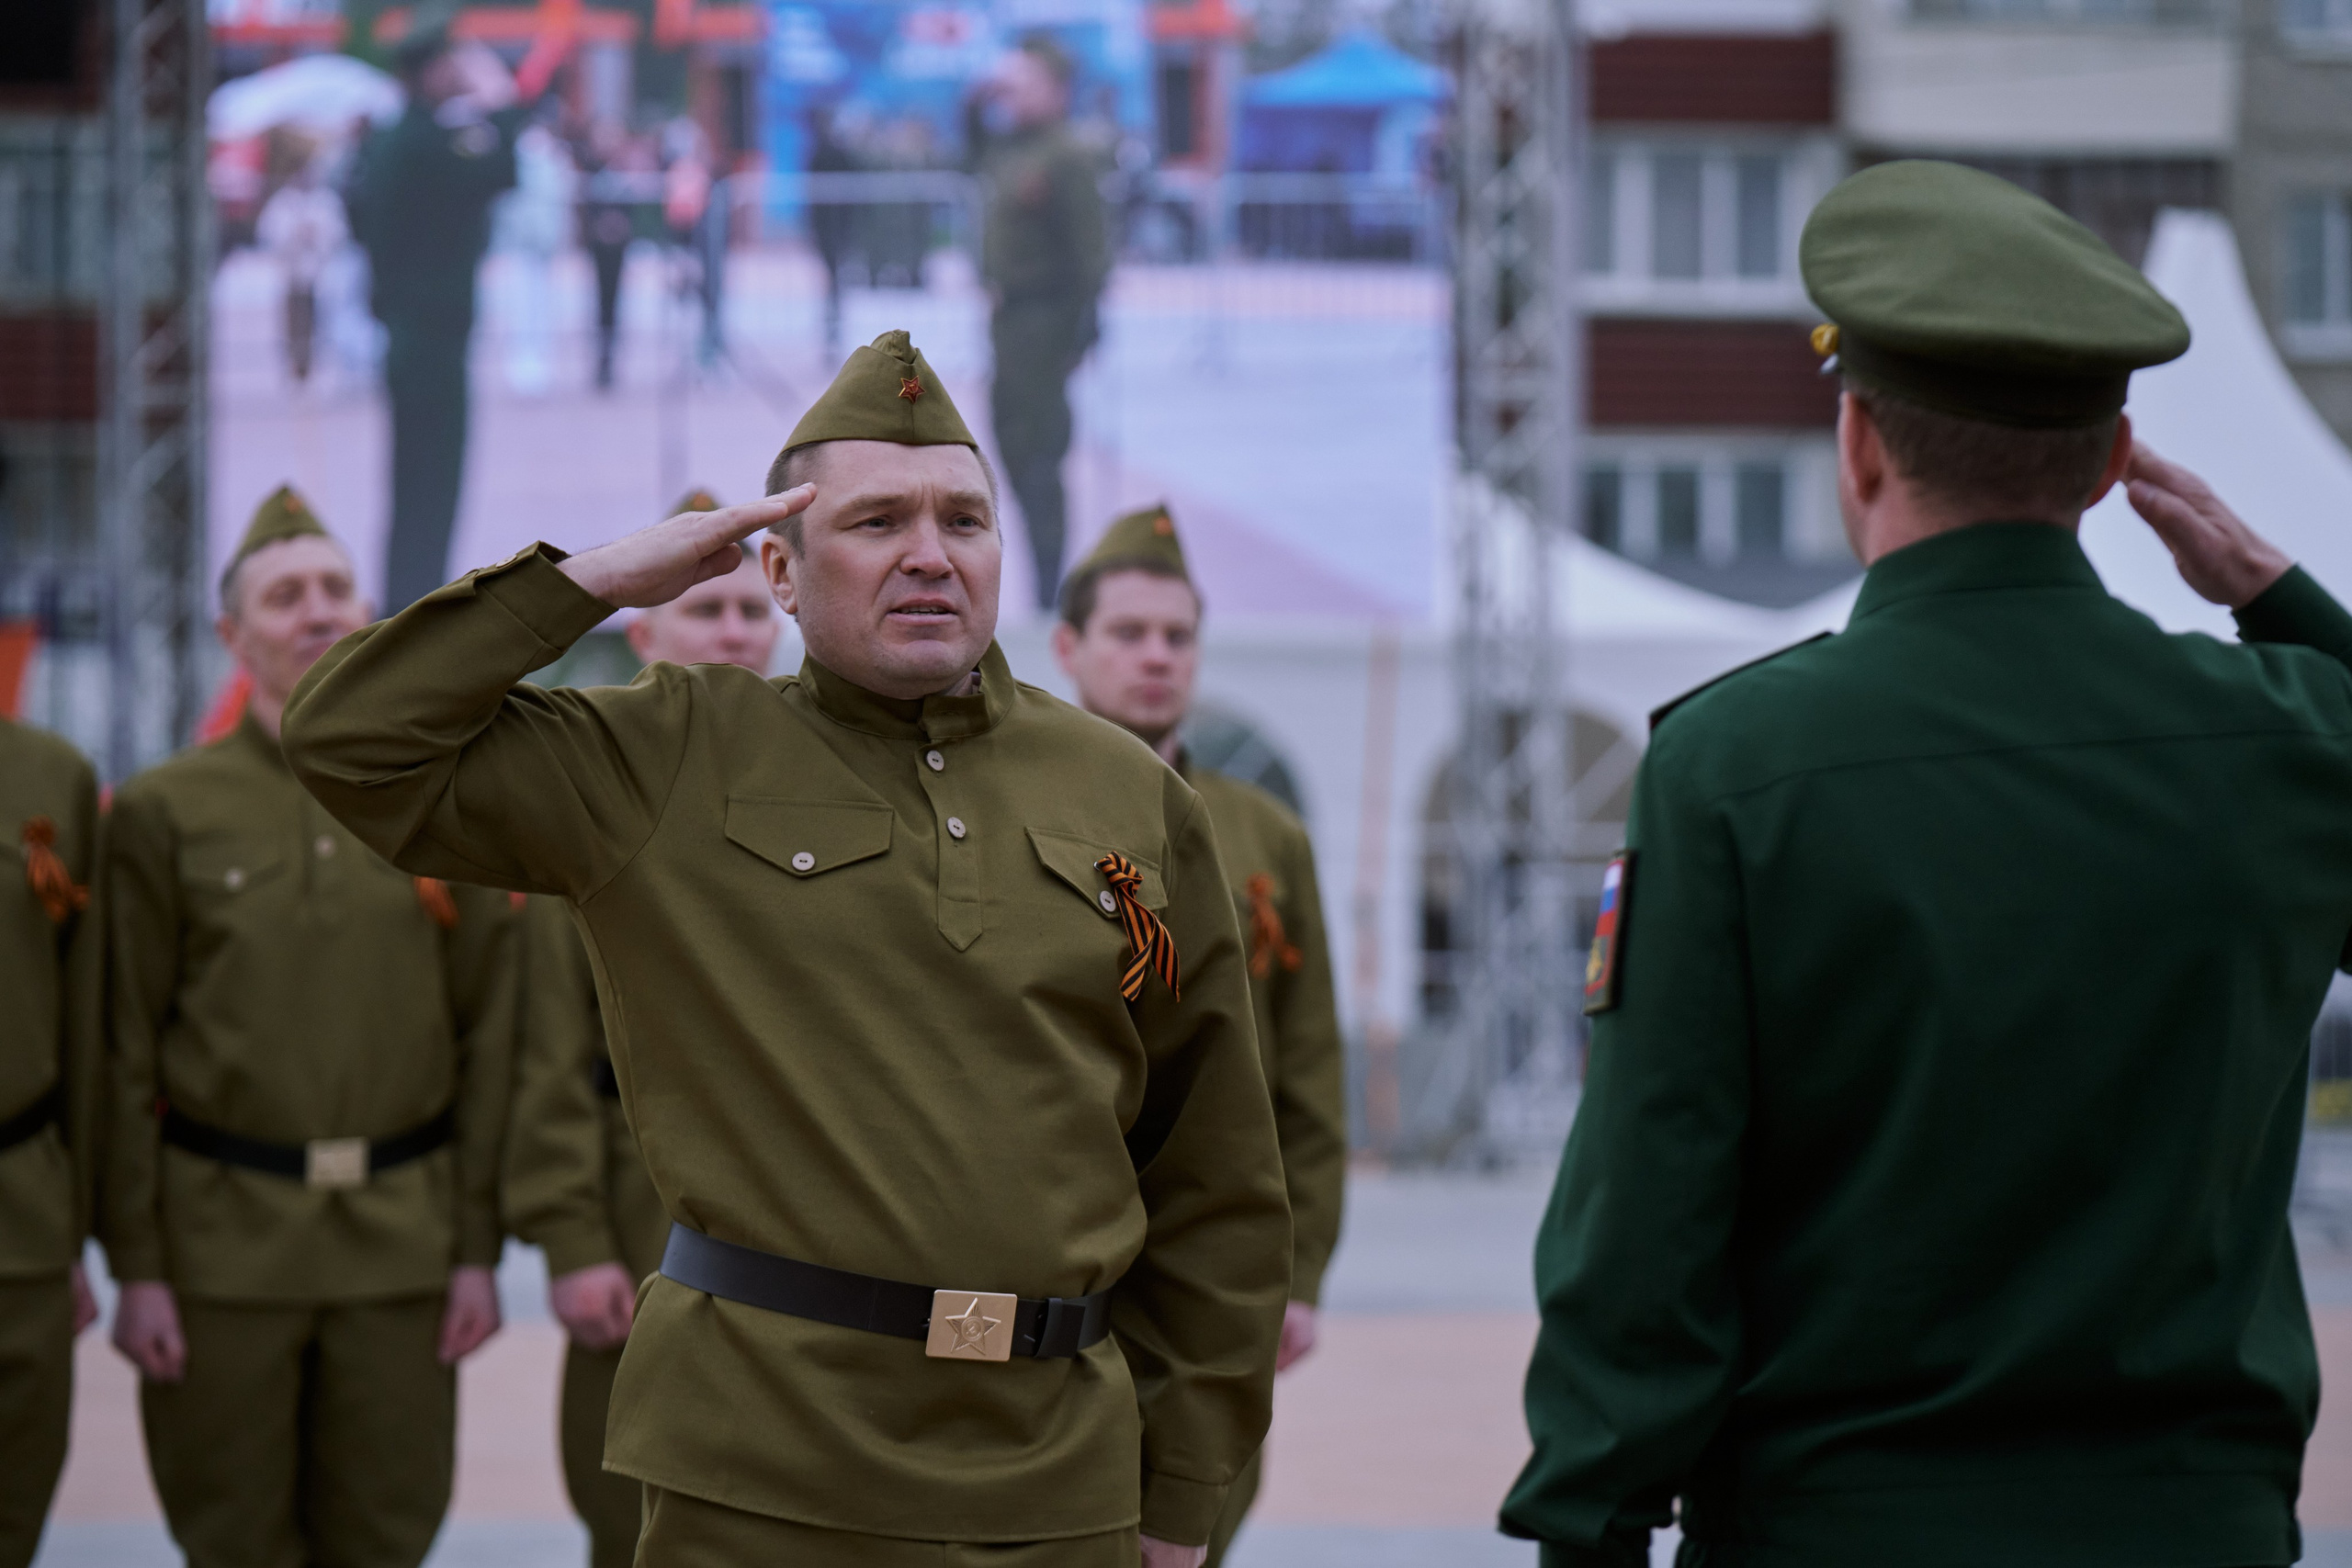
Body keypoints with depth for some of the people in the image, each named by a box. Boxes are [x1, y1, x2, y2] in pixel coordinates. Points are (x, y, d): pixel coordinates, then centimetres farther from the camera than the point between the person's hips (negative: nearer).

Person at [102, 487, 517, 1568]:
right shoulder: (164, 813, 2)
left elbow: (487, 1042, 6)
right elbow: (126, 1055, -1)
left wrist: (478, 1248, 0)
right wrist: (136, 1265, -6)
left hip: (402, 1244, 1)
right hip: (223, 1235, -1)